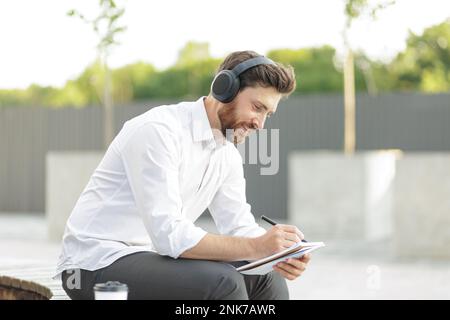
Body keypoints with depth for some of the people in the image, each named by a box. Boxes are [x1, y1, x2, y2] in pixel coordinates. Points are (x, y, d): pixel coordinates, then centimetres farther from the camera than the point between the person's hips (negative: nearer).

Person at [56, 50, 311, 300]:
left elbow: (240, 228, 5)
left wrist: (279, 254, -17)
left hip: (151, 256, 9)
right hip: (97, 265, -9)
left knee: (266, 278, -2)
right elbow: (168, 235, -29)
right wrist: (256, 247, -32)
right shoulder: (158, 130, -21)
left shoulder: (228, 156, 6)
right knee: (222, 281, -28)